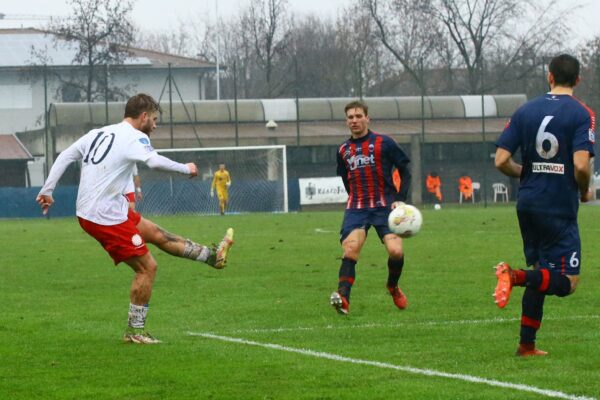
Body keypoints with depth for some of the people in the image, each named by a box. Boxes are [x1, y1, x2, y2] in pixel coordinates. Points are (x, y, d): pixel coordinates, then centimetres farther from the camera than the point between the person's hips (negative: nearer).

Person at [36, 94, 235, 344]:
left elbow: (65, 156, 10)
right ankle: (135, 331, 6)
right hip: (106, 218, -9)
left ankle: (212, 256, 34)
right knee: (147, 267, 1)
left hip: (88, 211, 9)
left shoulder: (97, 133, 12)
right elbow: (154, 161, -31)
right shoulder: (134, 138, -13)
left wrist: (47, 190, 12)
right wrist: (185, 169, -17)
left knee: (156, 233, 21)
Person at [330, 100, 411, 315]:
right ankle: (343, 298, -34)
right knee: (350, 248, -22)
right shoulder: (343, 150, 12)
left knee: (396, 251, -17)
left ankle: (393, 287, 15)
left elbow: (405, 172, 4)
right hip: (356, 208, 2)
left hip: (385, 206, -2)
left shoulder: (384, 143, 0)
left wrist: (400, 199, -6)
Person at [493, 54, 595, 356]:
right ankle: (514, 276, -26)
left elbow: (501, 161, 2)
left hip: (528, 204, 6)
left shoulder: (526, 111, 6)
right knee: (566, 283, -2)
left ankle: (527, 345, 14)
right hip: (560, 207, -6)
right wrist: (585, 191, 2)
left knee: (541, 273, 18)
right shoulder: (582, 114, -7)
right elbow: (581, 164, -19)